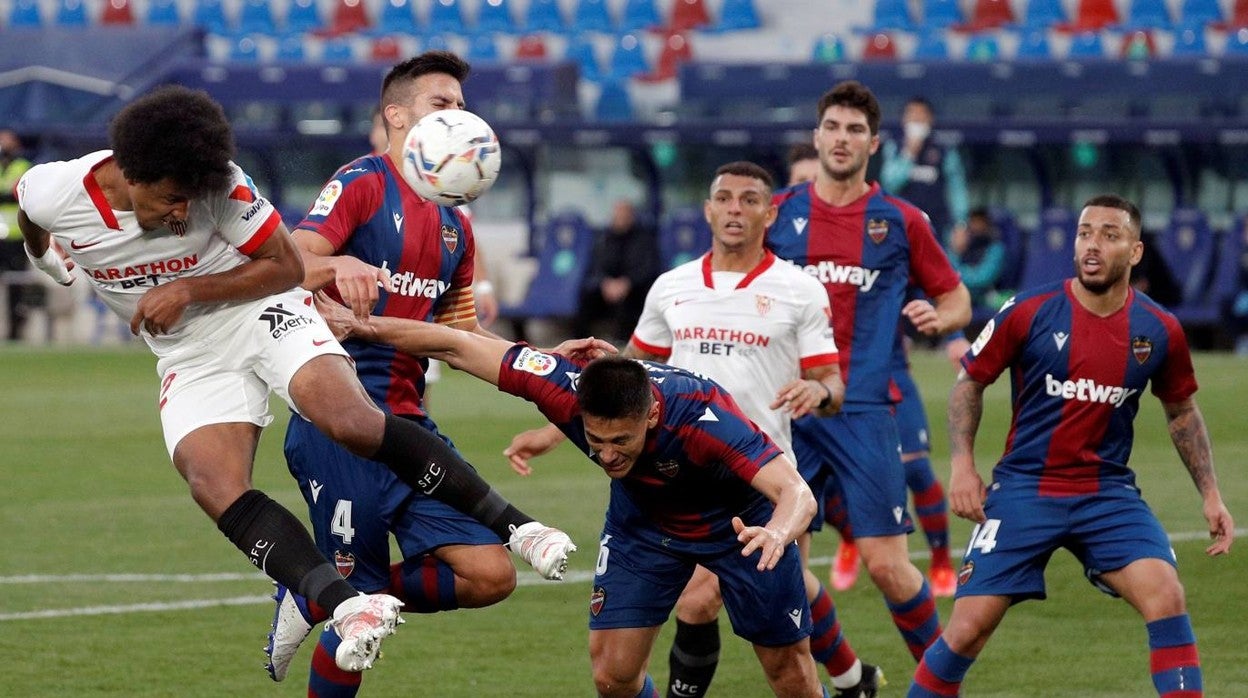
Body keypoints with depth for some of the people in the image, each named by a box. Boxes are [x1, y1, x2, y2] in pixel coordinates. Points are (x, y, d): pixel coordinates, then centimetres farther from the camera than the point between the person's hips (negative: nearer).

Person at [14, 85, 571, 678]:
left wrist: (188, 291, -21)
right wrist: (45, 255, 32)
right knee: (215, 489, -25)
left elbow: (285, 267, -10)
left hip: (265, 314, -3)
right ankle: (344, 606, -33)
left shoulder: (222, 187, -22)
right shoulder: (51, 193, -16)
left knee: (352, 422, -27)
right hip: (191, 358, 3)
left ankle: (511, 524, -16)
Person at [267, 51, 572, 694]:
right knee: (360, 600, -8)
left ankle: (315, 600, 11)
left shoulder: (455, 225, 18)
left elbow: (462, 337, 26)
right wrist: (339, 265, -41)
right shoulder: (363, 183, -5)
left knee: (491, 574, -4)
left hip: (406, 424, 7)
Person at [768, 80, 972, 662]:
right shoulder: (778, 214, 7)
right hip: (785, 411, 2)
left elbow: (956, 298, 12)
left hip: (862, 412, -2)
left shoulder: (900, 221, 3)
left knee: (887, 565, -8)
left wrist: (939, 317, -9)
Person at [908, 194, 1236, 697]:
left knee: (1166, 596, -21)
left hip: (1108, 493, 2)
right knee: (969, 628, -6)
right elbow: (969, 382, 4)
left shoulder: (1159, 331, -2)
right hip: (1023, 489, -1)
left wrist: (1210, 495, 10)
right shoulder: (1029, 313, -9)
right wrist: (962, 464, -6)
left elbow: (1181, 411, 15)